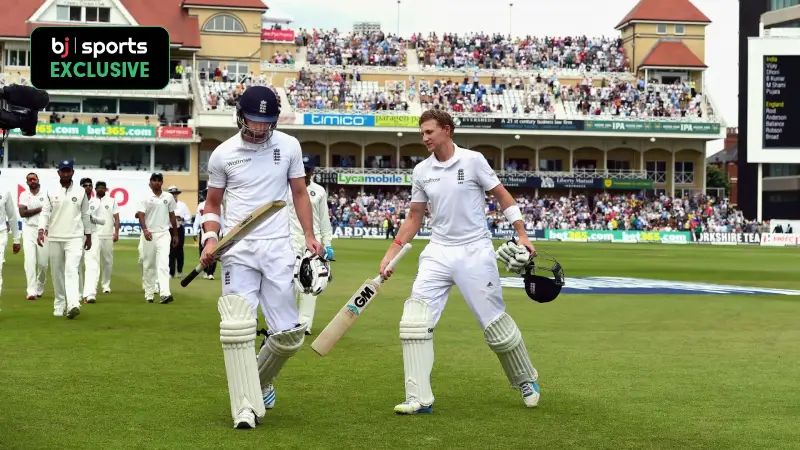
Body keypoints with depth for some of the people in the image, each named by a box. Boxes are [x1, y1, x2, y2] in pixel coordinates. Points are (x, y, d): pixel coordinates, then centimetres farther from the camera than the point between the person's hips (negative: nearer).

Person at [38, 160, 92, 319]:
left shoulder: (81, 192, 6)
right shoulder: (51, 192, 6)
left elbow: (85, 214, 11)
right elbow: (45, 212, 1)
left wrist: (88, 235, 12)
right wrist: (41, 230, -14)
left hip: (75, 237, -2)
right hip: (55, 238, 2)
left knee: (72, 270, -16)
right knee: (57, 273, 6)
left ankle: (73, 305, -29)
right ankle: (59, 305, 17)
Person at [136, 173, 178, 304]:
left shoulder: (168, 197, 9)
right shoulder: (145, 199, 1)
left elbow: (172, 215, 15)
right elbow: (141, 215, -9)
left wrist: (175, 234, 15)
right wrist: (144, 230, -26)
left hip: (164, 234, 0)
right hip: (148, 234, 0)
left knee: (164, 263, -14)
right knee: (148, 265, 6)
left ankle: (165, 293, -26)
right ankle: (149, 294, 16)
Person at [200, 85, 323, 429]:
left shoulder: (288, 146, 4)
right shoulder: (222, 154, 2)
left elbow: (299, 193, 13)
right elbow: (212, 204, 13)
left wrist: (309, 236, 3)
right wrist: (210, 238, -4)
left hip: (277, 249, 1)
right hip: (238, 250, -1)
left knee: (289, 334, 1)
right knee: (237, 328, -14)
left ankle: (260, 380, 29)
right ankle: (246, 407, -9)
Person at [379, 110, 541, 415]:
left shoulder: (473, 161, -6)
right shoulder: (421, 171, 6)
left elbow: (503, 197, 1)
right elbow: (414, 218, 14)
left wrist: (522, 235, -5)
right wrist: (391, 253, 8)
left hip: (475, 252, -4)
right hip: (438, 252, 4)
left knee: (495, 322, 1)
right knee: (414, 319, -11)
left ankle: (526, 380, 26)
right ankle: (419, 399, -10)